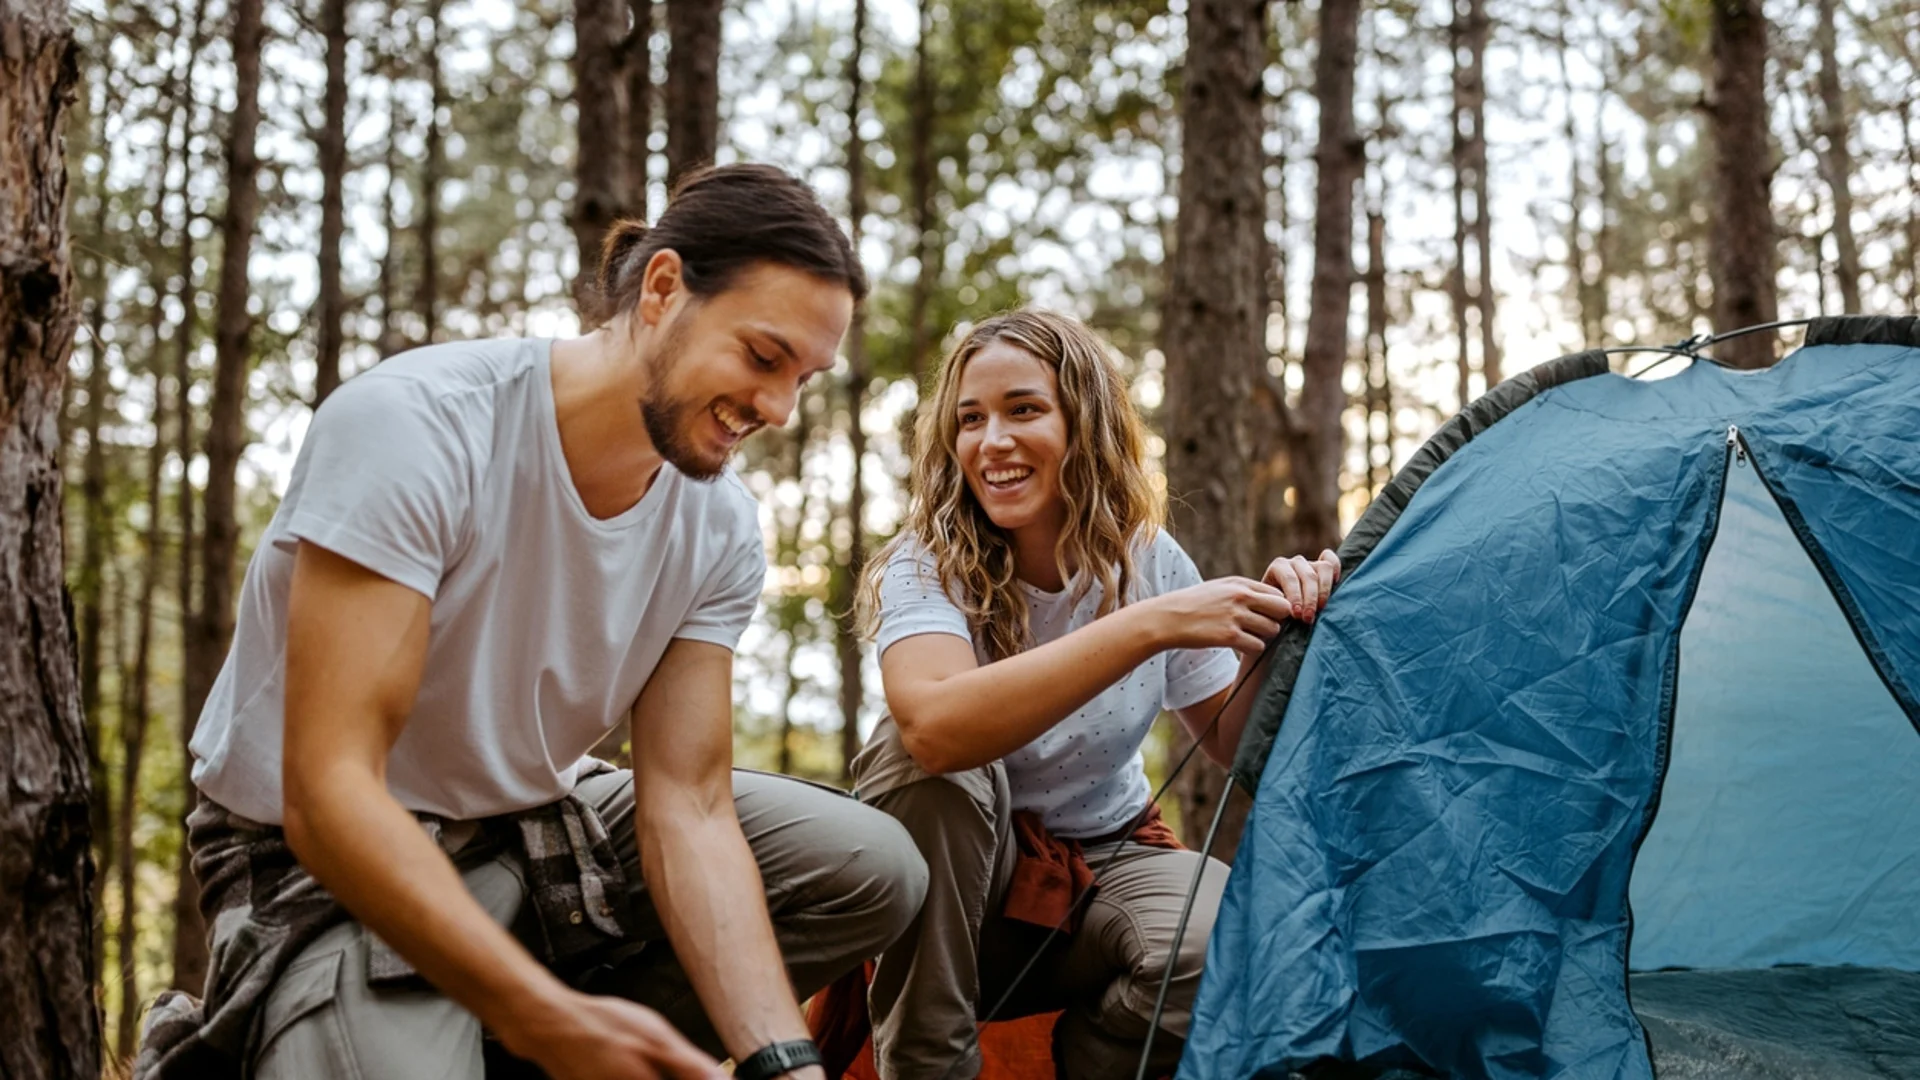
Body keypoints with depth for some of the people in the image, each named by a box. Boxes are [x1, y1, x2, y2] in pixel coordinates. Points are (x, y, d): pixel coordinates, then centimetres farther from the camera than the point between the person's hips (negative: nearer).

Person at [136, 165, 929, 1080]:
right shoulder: (412, 424, -27)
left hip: (538, 826, 6)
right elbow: (327, 794, -31)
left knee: (872, 871, -5)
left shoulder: (718, 525, -7)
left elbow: (687, 806, -10)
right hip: (326, 864, -6)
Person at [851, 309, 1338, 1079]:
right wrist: (1148, 625, -43)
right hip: (954, 886, -2)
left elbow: (1231, 746, 2)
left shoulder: (1147, 559, -7)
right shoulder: (925, 565, -18)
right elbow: (934, 726, -41)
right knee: (928, 765, -34)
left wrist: (1270, 636, -20)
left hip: (1107, 863, 2)